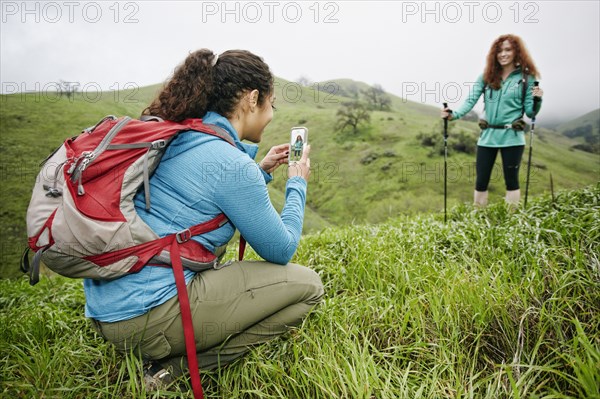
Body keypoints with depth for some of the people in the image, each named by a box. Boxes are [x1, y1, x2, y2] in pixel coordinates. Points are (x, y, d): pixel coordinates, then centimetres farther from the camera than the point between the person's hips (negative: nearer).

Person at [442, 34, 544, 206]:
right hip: (488, 136, 2)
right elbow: (470, 101, -4)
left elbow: (530, 112, 0)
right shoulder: (487, 76, 6)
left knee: (511, 181, 6)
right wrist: (454, 114, -21)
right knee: (481, 181, 6)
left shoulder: (526, 78, 0)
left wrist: (537, 100, -21)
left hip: (512, 137, -2)